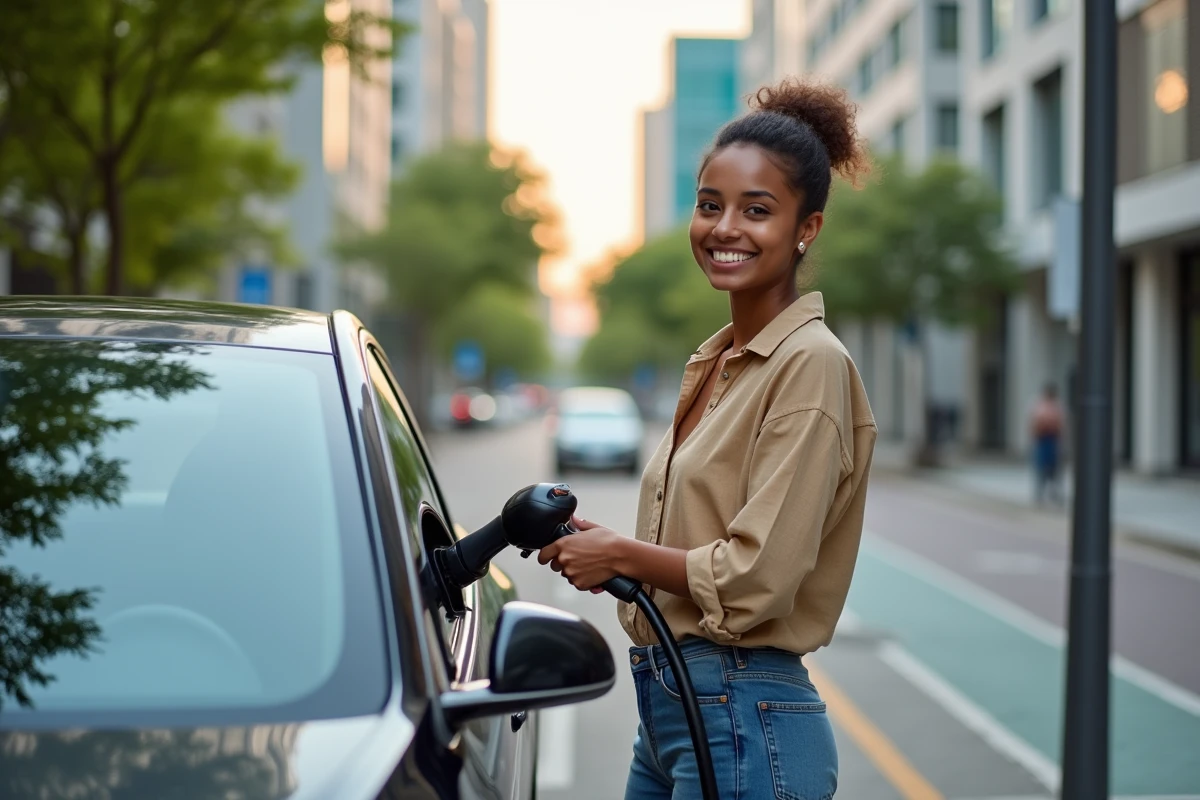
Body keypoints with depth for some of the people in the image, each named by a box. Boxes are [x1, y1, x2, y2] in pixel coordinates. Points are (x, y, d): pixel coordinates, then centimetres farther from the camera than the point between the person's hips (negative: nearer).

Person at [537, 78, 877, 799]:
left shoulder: (811, 363, -14)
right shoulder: (717, 361, 12)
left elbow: (756, 579, -19)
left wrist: (619, 553, -8)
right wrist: (593, 541, 3)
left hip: (744, 720, -8)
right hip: (668, 706, 8)